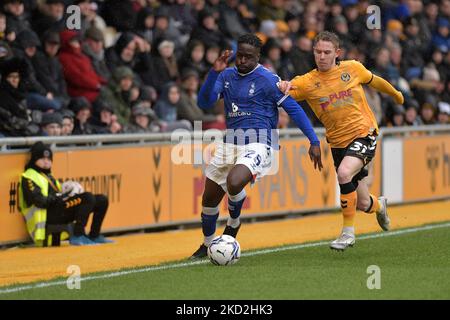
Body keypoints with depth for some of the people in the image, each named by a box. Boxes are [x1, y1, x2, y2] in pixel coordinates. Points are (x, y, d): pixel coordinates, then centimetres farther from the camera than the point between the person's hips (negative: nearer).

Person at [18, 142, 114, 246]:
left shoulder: (49, 176, 29)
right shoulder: (29, 177, -1)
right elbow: (39, 201, -16)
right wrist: (57, 198, -21)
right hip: (47, 215, -9)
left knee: (101, 200, 5)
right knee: (88, 198, -27)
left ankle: (94, 236, 7)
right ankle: (77, 237, -29)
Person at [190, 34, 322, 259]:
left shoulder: (267, 80, -7)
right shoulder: (227, 76, 9)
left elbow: (293, 109, -5)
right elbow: (204, 103, -1)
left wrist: (314, 141, -8)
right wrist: (214, 72, -14)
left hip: (258, 144, -6)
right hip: (230, 143, 6)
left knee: (234, 182, -33)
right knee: (209, 199, 9)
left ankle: (233, 222, 0)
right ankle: (207, 244, 36)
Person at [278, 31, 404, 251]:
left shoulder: (353, 68, -2)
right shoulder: (307, 82, -5)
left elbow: (374, 81, 18)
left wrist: (396, 94, 34)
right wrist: (282, 87, -41)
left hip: (364, 134, -2)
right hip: (338, 142, 2)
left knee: (344, 173, -31)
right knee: (363, 205, 7)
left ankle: (348, 232, -16)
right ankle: (379, 205, 47)